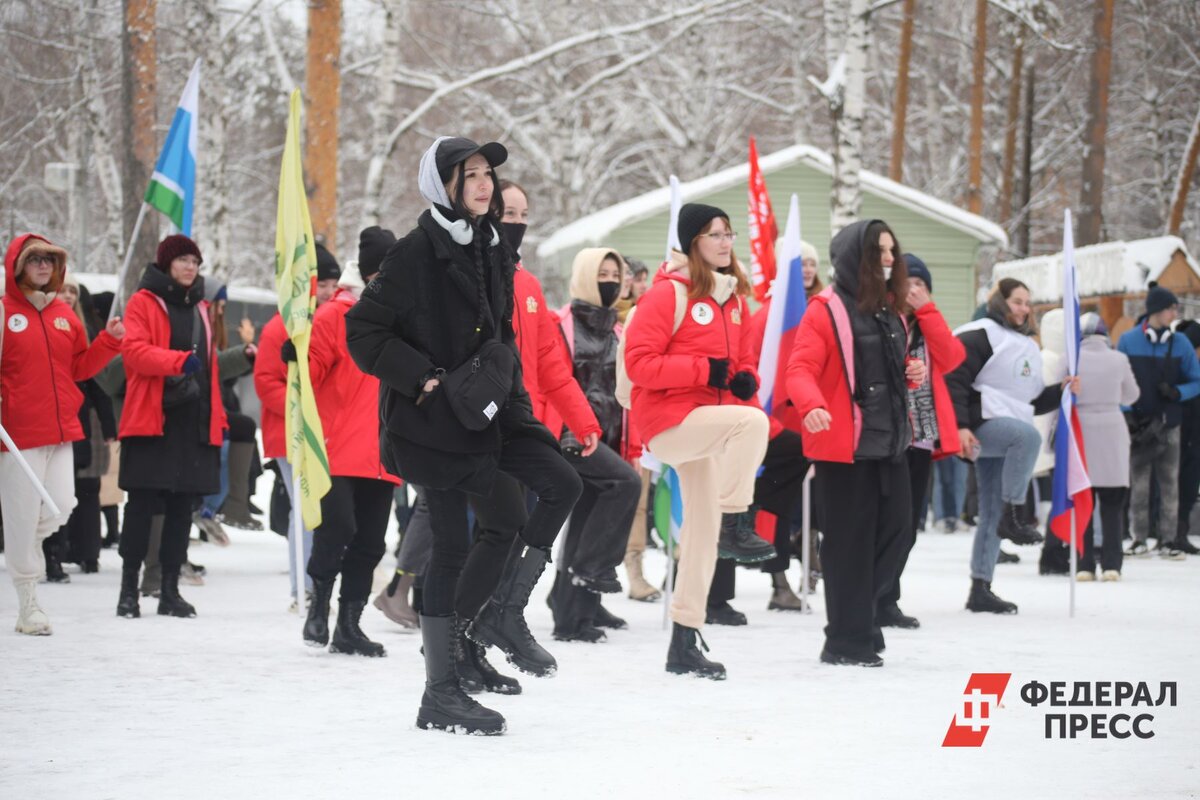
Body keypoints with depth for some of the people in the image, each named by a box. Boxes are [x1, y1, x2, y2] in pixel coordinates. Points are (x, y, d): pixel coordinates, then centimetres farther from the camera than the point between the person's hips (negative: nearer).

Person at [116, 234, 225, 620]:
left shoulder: (199, 309, 19)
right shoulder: (144, 303, 0)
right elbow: (134, 350, -14)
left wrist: (218, 418, 15)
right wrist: (179, 360, -27)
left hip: (194, 421, 6)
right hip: (152, 419, -6)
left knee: (182, 506, 5)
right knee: (142, 503, -5)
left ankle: (170, 590, 10)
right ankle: (129, 589, 0)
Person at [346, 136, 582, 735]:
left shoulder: (492, 249, 10)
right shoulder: (417, 253, -12)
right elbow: (364, 332, -14)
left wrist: (515, 403, 12)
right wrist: (424, 379, -20)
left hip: (488, 411, 7)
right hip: (433, 420, -7)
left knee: (562, 485, -3)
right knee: (451, 544, -4)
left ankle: (504, 615, 9)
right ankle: (439, 694, 5)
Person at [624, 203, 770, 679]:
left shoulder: (734, 299, 14)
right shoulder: (669, 293, -9)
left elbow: (743, 358, 24)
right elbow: (639, 362, -16)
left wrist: (746, 378, 0)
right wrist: (703, 370, -21)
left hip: (708, 427, 8)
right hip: (668, 421, -8)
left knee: (701, 528, 7)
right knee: (752, 421, -32)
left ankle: (685, 643, 15)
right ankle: (736, 522, -24)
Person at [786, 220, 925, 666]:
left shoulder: (890, 310, 16)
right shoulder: (826, 311, -9)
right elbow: (801, 369, -19)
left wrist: (910, 374, 6)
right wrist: (812, 406, -38)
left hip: (889, 440, 8)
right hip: (844, 443, -8)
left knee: (895, 524, 7)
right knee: (850, 538, -3)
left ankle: (854, 616, 23)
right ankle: (847, 642, 4)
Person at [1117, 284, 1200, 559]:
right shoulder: (1128, 341, -2)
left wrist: (1177, 392, -13)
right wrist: (1127, 413, -10)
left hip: (1169, 423, 1)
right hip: (1138, 424, -1)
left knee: (1169, 483, 1)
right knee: (1139, 483, 2)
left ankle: (1168, 540, 6)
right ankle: (1139, 539, 9)